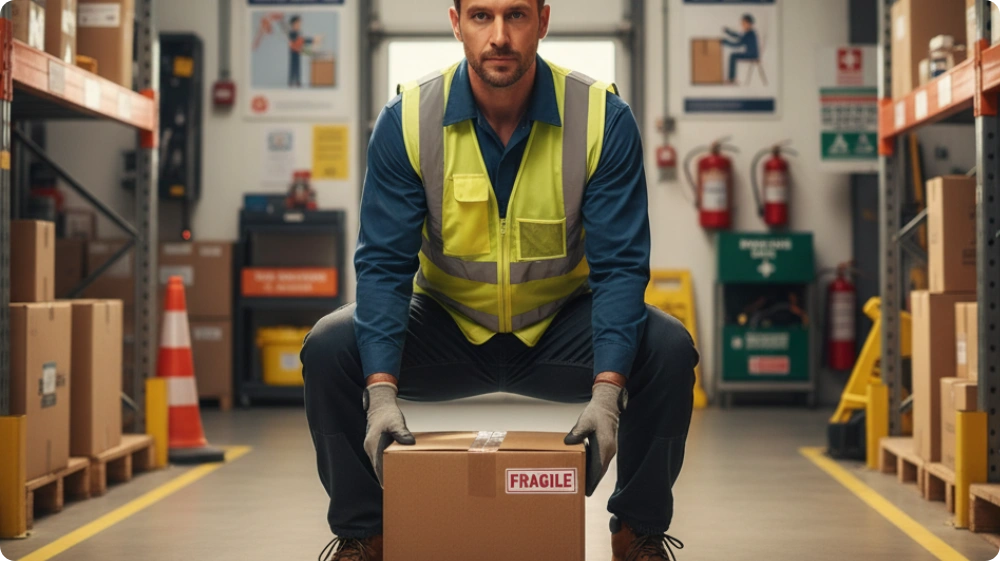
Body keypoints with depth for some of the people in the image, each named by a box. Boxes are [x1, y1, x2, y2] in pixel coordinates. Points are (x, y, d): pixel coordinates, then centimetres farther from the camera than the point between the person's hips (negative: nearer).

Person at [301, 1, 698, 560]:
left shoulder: (604, 118, -16)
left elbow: (619, 266, -17)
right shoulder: (408, 120, -14)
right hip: (445, 328, 0)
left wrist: (608, 392, -32)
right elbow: (384, 265, -16)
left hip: (560, 329, 0)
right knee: (329, 348, -23)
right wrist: (381, 392, -30)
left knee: (668, 349, -26)